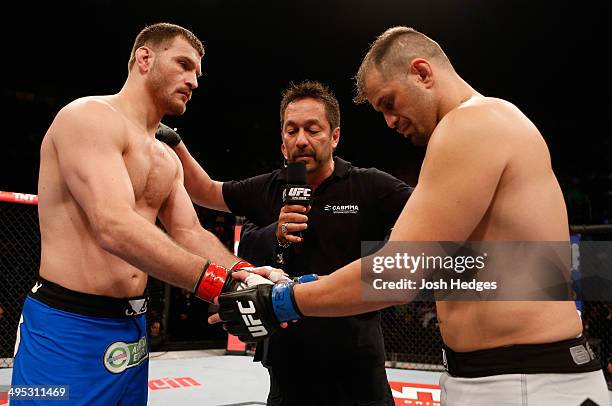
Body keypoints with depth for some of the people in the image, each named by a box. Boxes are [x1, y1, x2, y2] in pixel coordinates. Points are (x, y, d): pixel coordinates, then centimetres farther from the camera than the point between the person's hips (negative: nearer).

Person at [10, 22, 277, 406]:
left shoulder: (168, 159, 16)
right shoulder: (90, 116, -13)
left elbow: (189, 233, 8)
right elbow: (115, 228, -26)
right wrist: (224, 284, -30)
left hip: (132, 328, 9)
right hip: (68, 329, -8)